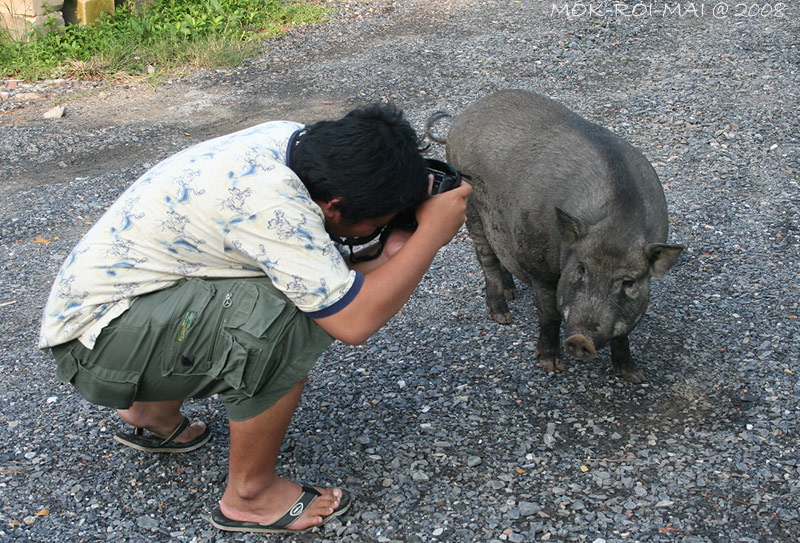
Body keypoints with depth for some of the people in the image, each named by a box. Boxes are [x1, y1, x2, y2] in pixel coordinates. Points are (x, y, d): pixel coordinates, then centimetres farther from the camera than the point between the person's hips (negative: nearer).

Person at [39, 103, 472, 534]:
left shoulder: (291, 140, -7)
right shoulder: (271, 202, -33)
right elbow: (355, 321, -30)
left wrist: (388, 255, -15)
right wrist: (432, 233, -21)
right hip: (94, 334, -9)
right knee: (285, 320, -27)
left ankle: (153, 414, 27)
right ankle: (250, 494, -3)